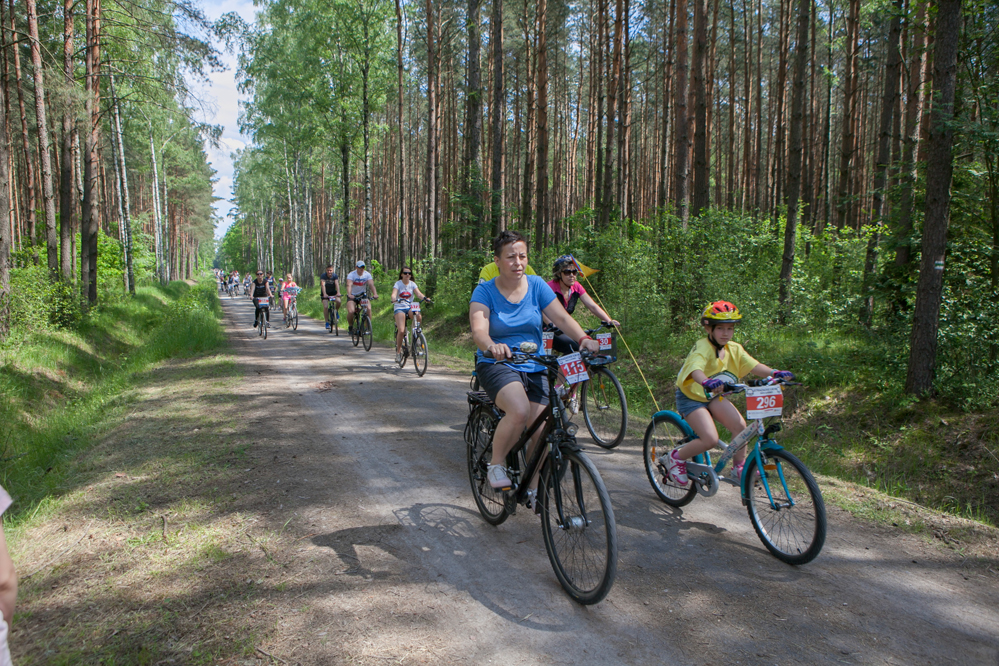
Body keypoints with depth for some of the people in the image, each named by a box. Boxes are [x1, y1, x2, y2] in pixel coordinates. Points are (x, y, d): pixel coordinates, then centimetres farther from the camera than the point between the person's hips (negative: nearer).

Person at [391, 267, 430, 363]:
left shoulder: (412, 284, 7)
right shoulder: (398, 284, -2)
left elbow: (418, 294, -8)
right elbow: (393, 294, -18)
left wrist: (424, 298, -29)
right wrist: (394, 299, -42)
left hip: (410, 307, 3)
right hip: (399, 308, -3)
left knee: (419, 317, -32)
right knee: (401, 331, -19)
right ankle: (398, 351, -1)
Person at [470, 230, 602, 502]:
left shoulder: (536, 285, 2)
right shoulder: (484, 291, -6)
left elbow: (562, 317, -6)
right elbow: (479, 329, -21)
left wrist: (584, 339, -25)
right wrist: (492, 346, -45)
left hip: (533, 368, 4)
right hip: (496, 366, -3)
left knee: (541, 431, -8)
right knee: (519, 411, -32)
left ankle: (533, 488, 18)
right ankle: (496, 465, -6)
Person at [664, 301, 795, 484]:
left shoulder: (734, 349, -4)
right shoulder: (702, 347, -25)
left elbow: (754, 365, -14)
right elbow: (696, 369, -43)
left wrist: (775, 373, -32)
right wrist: (707, 383, -64)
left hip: (713, 397, 6)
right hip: (691, 397, -6)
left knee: (740, 425, -16)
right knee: (710, 439, -20)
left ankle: (739, 468, 3)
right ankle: (675, 457, 3)